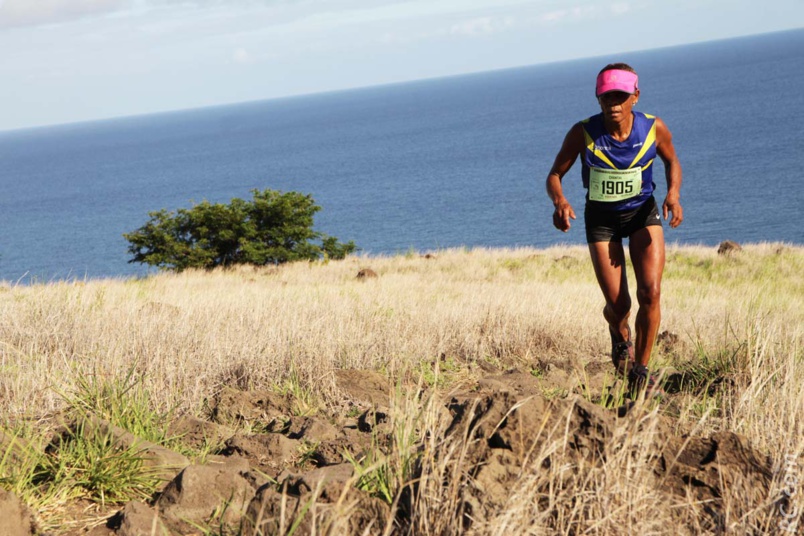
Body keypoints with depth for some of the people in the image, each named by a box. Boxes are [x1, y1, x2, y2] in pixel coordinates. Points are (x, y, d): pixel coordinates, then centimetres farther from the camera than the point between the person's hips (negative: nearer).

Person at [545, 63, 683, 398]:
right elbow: (554, 175, -14)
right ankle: (620, 333, 38)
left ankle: (640, 371, 3)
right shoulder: (583, 133, -22)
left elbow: (672, 162, 2)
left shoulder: (654, 128, -18)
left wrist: (673, 193, -18)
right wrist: (559, 201, -37)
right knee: (618, 306, -3)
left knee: (650, 292, -17)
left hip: (642, 212, 1)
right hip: (601, 219, -1)